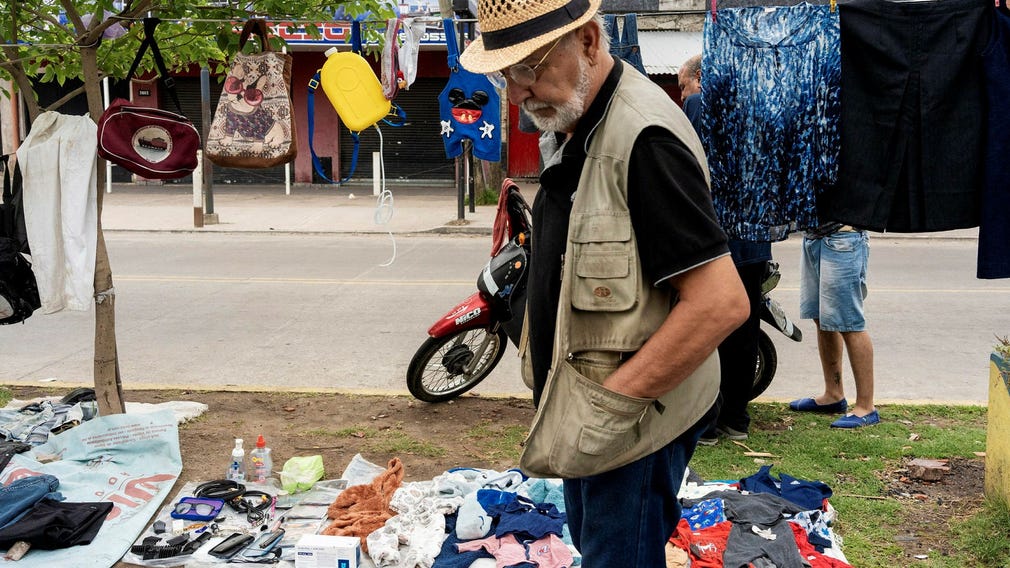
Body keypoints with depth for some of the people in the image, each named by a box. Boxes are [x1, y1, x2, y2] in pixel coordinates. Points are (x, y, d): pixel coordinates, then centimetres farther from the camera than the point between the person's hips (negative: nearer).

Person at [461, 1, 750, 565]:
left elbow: (721, 302, -29)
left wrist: (607, 405, -26)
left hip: (635, 417, -10)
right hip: (587, 413, 10)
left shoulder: (643, 137, -24)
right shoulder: (582, 129, 9)